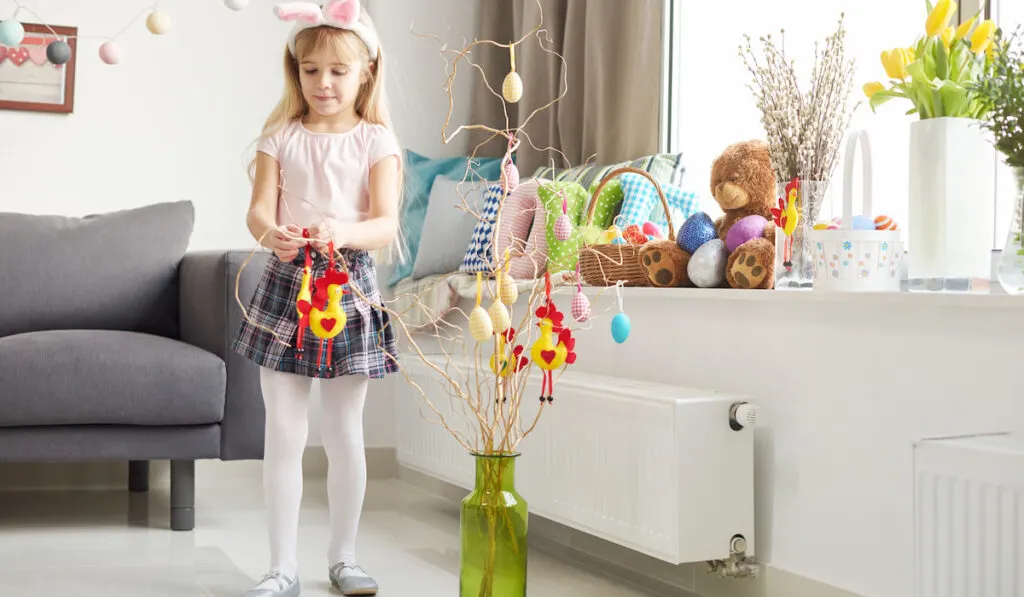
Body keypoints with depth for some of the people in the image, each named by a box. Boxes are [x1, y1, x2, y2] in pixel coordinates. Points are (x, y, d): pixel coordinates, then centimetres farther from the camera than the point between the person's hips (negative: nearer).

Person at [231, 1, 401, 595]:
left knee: (345, 431, 8)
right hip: (288, 280, 1)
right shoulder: (281, 137, 5)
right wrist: (272, 234, -27)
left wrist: (342, 232, -30)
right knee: (284, 431, 2)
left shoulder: (376, 141, 1)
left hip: (350, 284, -1)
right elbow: (258, 209, -4)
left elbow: (386, 224, -9)